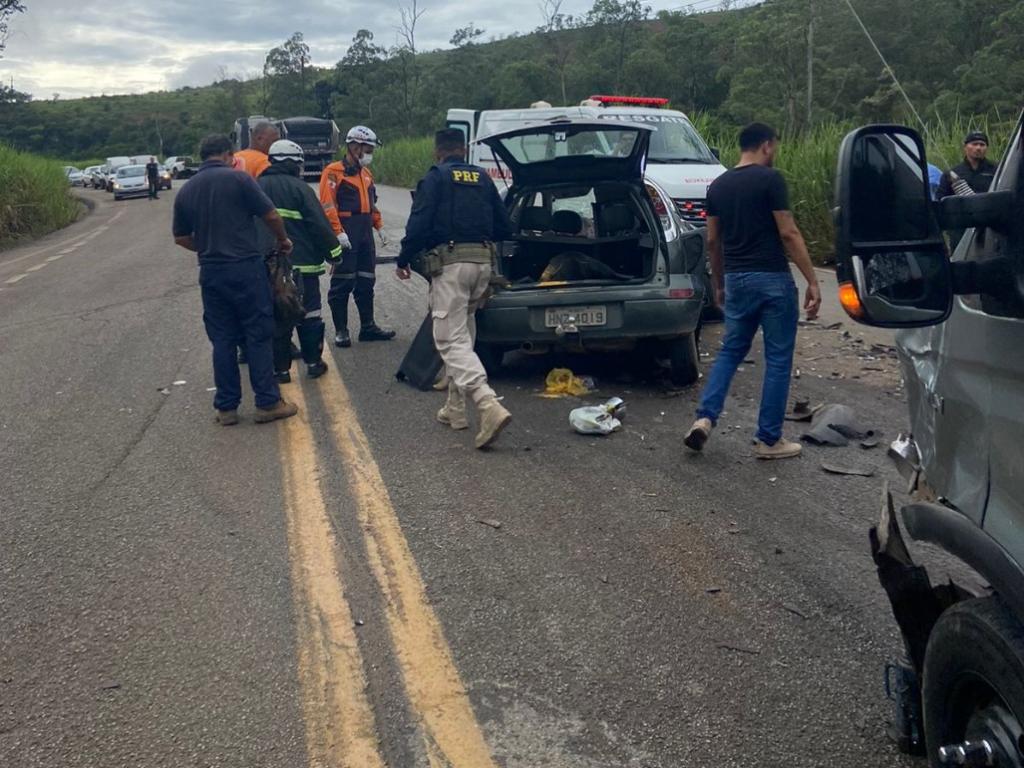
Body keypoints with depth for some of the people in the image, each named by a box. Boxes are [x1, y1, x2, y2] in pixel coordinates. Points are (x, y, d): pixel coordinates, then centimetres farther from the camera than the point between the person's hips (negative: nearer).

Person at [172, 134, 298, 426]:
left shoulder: (186, 191, 9)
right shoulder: (238, 179, -7)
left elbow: (181, 238, 14)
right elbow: (271, 215, -8)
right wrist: (282, 240, 10)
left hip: (210, 273, 5)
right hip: (246, 268, -5)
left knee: (222, 340, 10)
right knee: (258, 335, 3)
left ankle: (226, 407, 13)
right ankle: (267, 402, 6)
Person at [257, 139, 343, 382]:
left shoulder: (256, 187, 7)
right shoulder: (299, 188, -9)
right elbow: (320, 224, -12)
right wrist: (333, 252, -3)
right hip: (302, 263, -4)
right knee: (309, 313, 8)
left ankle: (280, 368, 9)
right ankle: (313, 362, 14)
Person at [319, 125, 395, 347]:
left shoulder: (366, 174, 18)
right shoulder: (334, 172, -7)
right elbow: (327, 205, -15)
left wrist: (379, 226, 17)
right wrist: (338, 232, -22)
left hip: (365, 234, 8)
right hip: (345, 235, -8)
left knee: (366, 282, 12)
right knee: (343, 283, -4)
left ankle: (368, 327, 20)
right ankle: (341, 331, 3)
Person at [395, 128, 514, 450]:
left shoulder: (435, 179, -2)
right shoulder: (483, 178, 14)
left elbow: (419, 224, -11)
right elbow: (504, 228, 15)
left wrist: (404, 260, 3)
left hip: (450, 264, -6)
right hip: (482, 262, 6)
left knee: (452, 341, -9)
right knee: (463, 335, 18)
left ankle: (490, 407, -26)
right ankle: (455, 409, 23)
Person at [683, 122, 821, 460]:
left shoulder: (718, 185, 9)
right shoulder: (770, 179, -9)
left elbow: (712, 240, 12)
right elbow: (788, 234, -14)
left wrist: (718, 284, 23)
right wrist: (812, 281, -11)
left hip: (736, 279, 6)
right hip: (772, 279, -6)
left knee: (731, 351, 18)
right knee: (778, 358, 4)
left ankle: (705, 418, 3)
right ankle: (769, 440, 9)